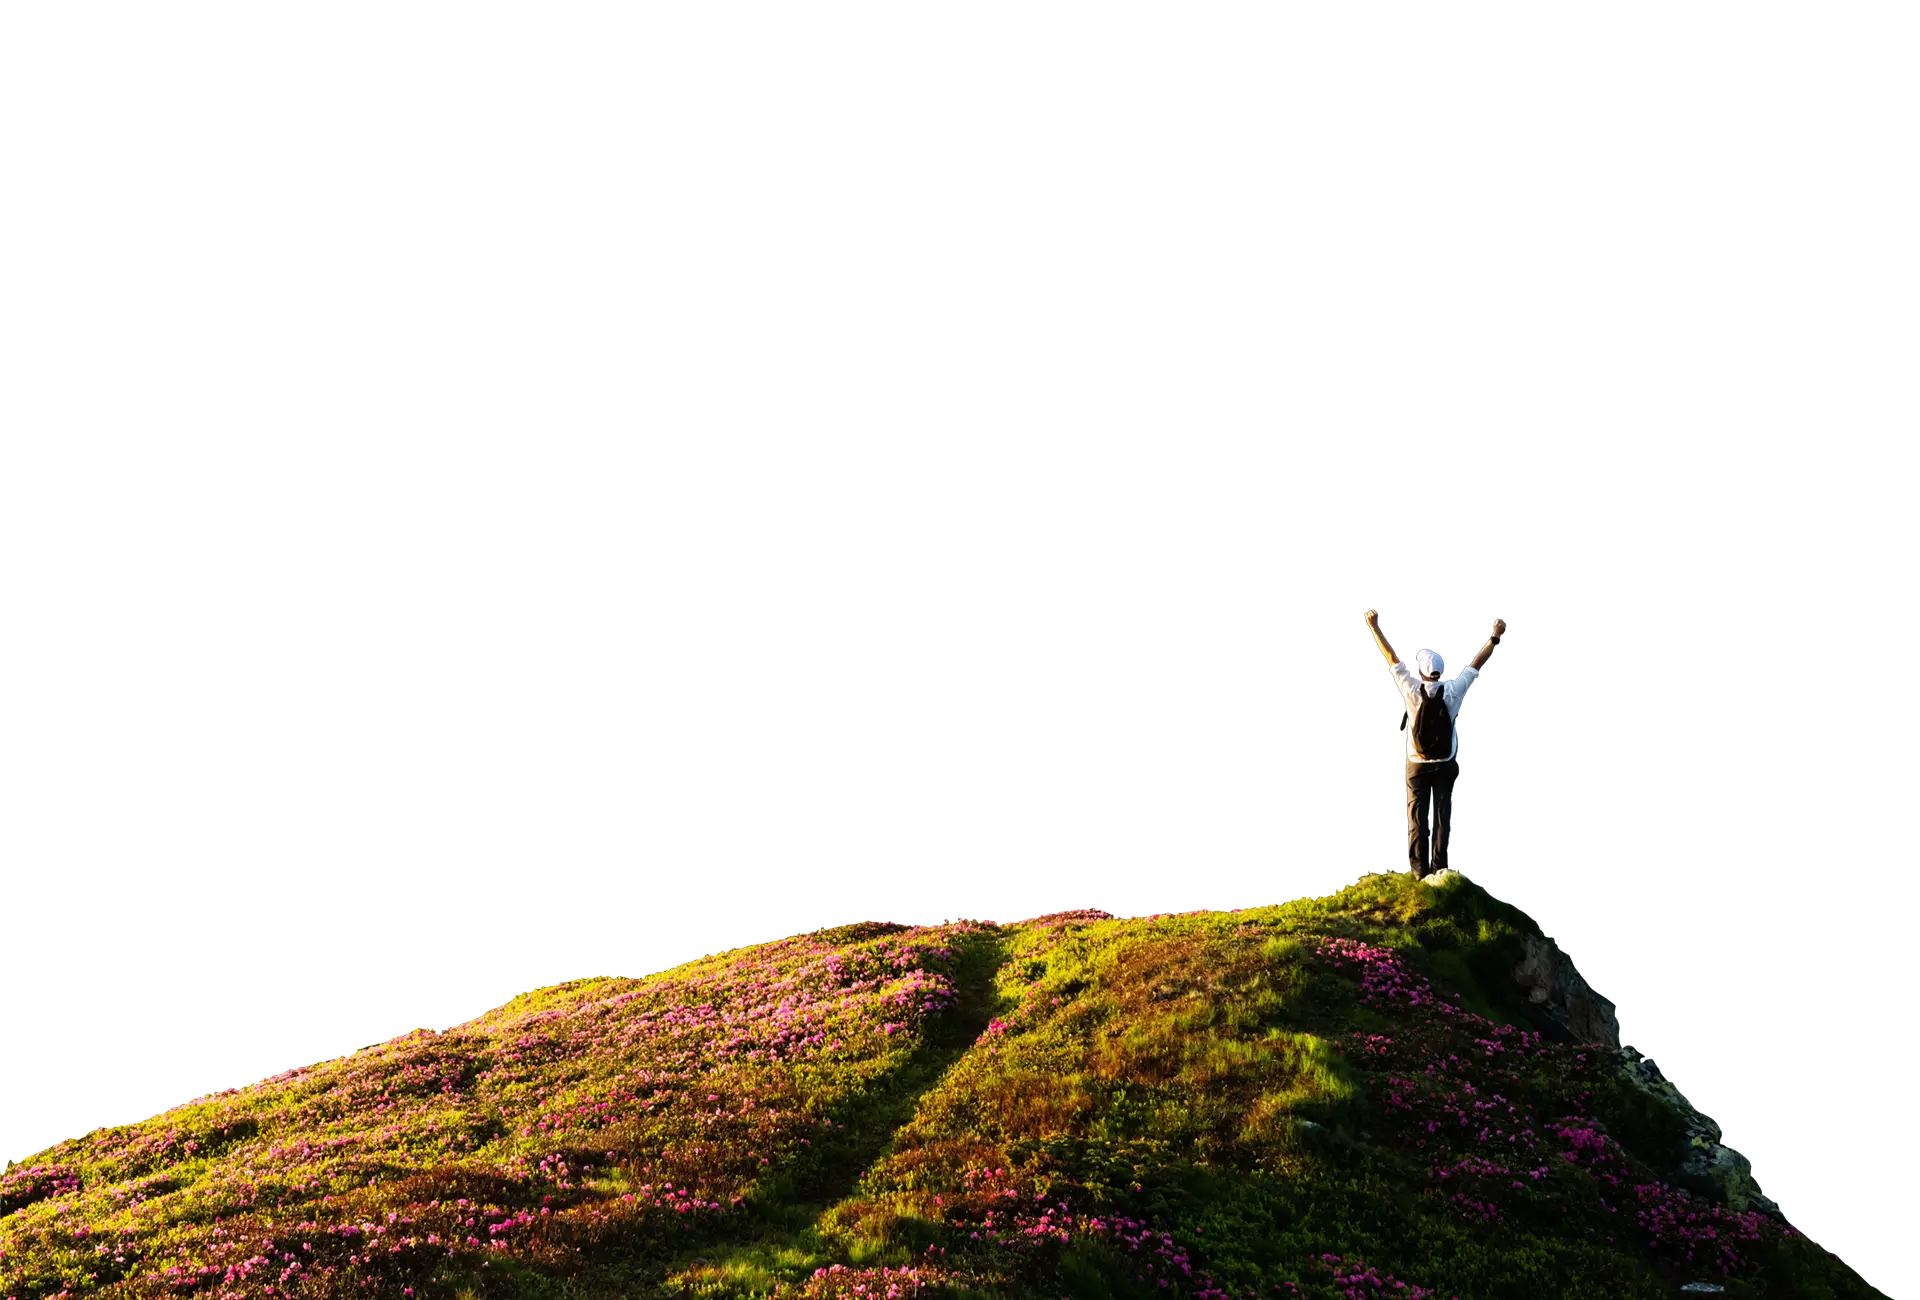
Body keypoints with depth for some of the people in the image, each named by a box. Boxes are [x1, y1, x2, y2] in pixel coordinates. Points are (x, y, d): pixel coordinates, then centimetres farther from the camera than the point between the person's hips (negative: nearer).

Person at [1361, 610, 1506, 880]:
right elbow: (1476, 664, -2)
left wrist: (1374, 627, 3)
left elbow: (1392, 658, -4)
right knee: (1443, 814, 4)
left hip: (1417, 764, 0)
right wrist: (1496, 638, 7)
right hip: (1445, 764, 0)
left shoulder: (1412, 691, -12)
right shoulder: (1453, 691, -11)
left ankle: (1419, 865, 3)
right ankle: (1439, 865, 3)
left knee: (1417, 814, 5)